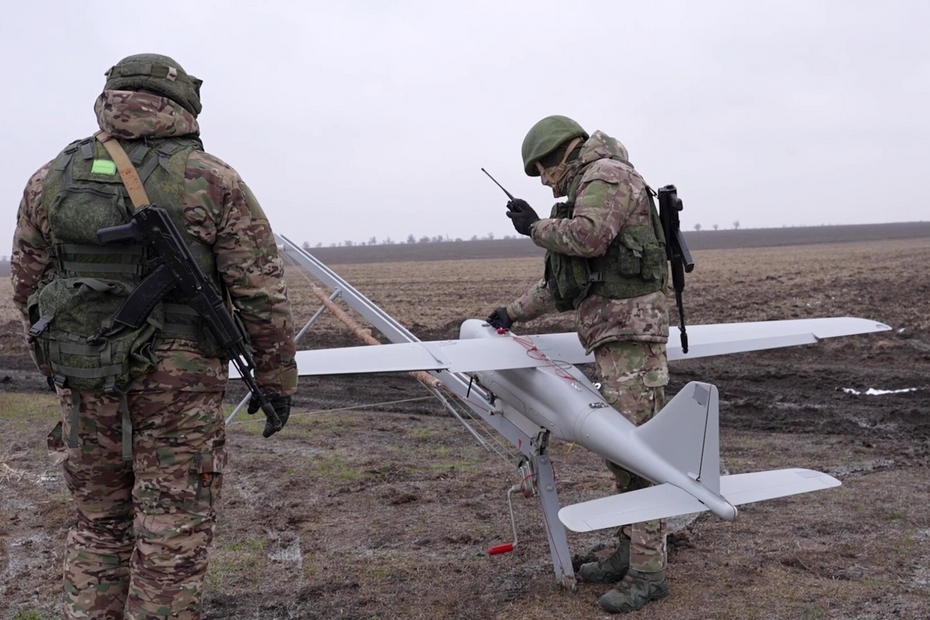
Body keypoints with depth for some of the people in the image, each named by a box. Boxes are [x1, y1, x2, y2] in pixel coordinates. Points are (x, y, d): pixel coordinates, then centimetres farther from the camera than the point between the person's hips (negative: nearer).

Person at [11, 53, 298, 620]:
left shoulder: (49, 181, 5)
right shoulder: (213, 182, -6)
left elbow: (27, 286, 12)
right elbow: (262, 294, -8)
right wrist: (277, 379, 1)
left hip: (84, 384, 4)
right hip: (182, 383, -4)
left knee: (99, 523, 19)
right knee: (174, 536, 6)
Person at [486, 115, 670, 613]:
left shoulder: (606, 174, -4)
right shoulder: (589, 187, 27)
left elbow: (588, 237, -22)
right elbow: (564, 276, 29)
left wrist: (536, 227, -6)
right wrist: (515, 312, 27)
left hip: (630, 328, -10)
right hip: (612, 332, 10)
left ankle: (647, 572, -7)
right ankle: (629, 552, 18)